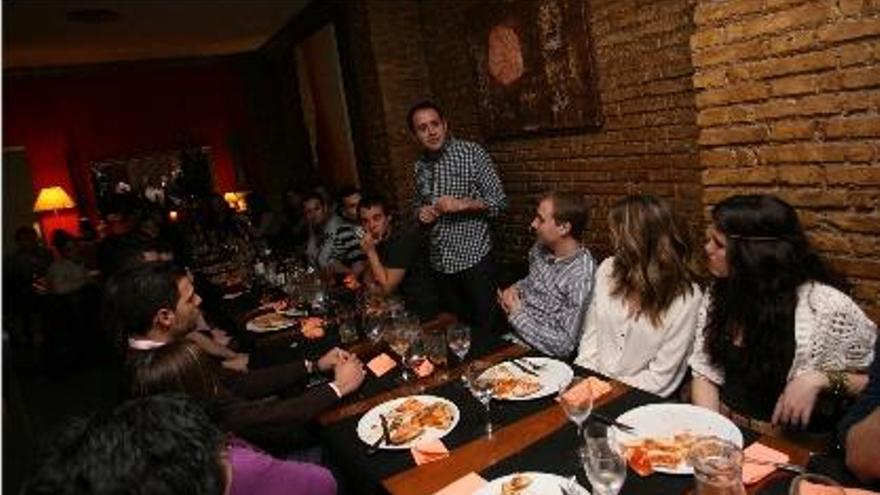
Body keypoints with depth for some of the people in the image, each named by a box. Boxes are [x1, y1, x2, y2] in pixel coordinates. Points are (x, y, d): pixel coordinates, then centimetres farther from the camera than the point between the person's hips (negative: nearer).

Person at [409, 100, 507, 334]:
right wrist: (421, 214, 0)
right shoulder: (420, 166, 9)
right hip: (440, 262, 5)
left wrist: (462, 204, -21)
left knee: (487, 327, 0)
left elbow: (499, 201, -7)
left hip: (474, 256, -5)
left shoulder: (471, 153, -7)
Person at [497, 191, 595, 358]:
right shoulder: (541, 248, -1)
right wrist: (515, 289, -1)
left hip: (541, 354, -7)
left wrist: (516, 313, -18)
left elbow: (563, 345, -26)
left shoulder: (582, 277, -25)